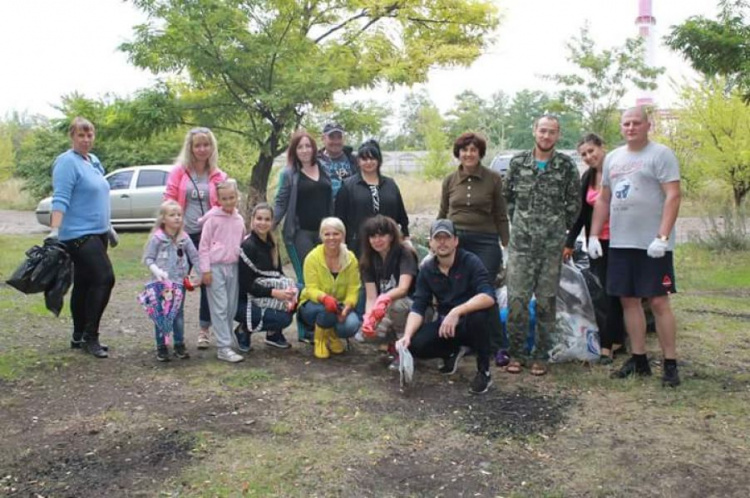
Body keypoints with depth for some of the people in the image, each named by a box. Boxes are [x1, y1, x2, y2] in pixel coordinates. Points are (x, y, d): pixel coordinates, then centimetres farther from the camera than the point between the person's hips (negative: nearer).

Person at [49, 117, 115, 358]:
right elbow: (60, 200, -20)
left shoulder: (94, 161, 15)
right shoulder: (67, 162, -11)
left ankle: (79, 337, 19)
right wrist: (54, 231, -29)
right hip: (79, 234, -9)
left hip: (96, 233, 9)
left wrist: (108, 228, 27)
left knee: (83, 284, 12)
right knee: (105, 278, -16)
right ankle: (90, 336, -7)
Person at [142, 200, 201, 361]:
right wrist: (156, 271, -22)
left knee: (179, 314, 11)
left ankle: (179, 345, 21)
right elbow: (148, 258, -7)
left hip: (179, 282, 3)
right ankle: (161, 347, 13)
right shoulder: (156, 238, -9)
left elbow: (194, 256, 4)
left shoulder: (184, 238, 1)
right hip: (161, 283, -3)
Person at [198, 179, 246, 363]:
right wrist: (205, 269, -9)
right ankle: (224, 348, -5)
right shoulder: (212, 219, -5)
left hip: (233, 266, 5)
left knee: (231, 307, 8)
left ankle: (226, 340, 19)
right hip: (216, 267, -5)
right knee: (220, 308, -6)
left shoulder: (239, 219, 10)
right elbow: (204, 246, -5)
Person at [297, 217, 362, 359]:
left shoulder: (351, 259, -7)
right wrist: (325, 298, -41)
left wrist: (346, 308, -31)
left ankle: (332, 335, 7)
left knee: (351, 325, -29)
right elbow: (311, 289, -18)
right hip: (312, 305, -2)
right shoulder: (313, 257, -14)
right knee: (328, 308, -37)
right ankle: (320, 339, -5)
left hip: (340, 306, 2)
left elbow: (353, 290, -11)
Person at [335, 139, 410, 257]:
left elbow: (401, 217, 16)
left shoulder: (390, 185, 13)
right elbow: (340, 217, 1)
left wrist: (406, 239, 11)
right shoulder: (348, 186, 3)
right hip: (358, 246, -3)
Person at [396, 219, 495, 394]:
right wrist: (407, 336, -23)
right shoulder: (427, 270, -2)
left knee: (478, 315, -37)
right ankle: (453, 352, 12)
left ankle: (484, 371, -12)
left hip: (469, 323, -4)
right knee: (415, 345, -22)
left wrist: (456, 312, -41)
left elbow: (488, 297, -29)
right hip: (445, 324, 4)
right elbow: (418, 308, -6)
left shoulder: (470, 261, -15)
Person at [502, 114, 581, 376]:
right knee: (517, 297, -2)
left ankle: (541, 356, 15)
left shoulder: (567, 166, 2)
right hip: (521, 241, 1)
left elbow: (574, 203, 9)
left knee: (547, 299, 4)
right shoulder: (518, 162, 5)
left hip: (552, 244, 0)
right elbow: (507, 195, 15)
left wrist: (560, 228, 8)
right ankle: (516, 353, 10)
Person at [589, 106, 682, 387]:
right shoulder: (612, 158, 15)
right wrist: (594, 235, 10)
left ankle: (670, 365, 5)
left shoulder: (661, 154, -4)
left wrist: (662, 237, -21)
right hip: (619, 243, 6)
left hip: (652, 244, -6)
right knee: (629, 300, 9)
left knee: (658, 302, -4)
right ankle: (639, 360, 19)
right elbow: (603, 200, 18)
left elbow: (673, 196, -12)